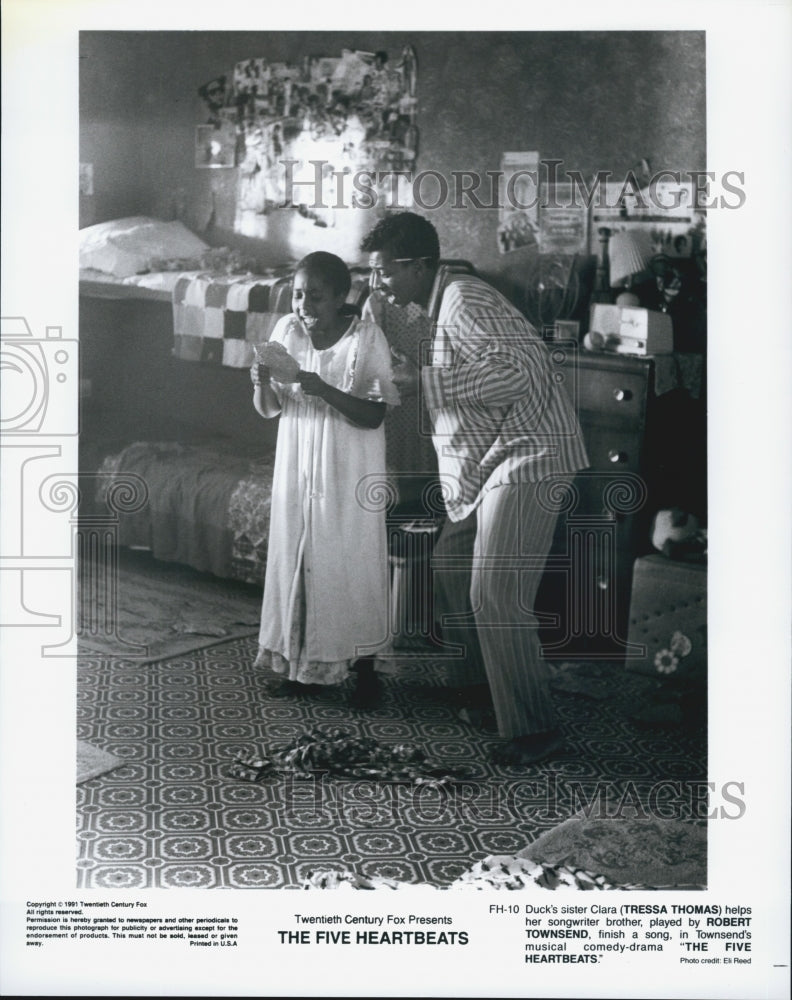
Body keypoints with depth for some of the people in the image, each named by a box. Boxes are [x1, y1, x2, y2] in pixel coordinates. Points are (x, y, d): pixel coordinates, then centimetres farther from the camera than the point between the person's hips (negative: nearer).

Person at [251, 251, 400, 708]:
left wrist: (323, 390, -29)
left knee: (354, 563, 3)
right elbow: (268, 410, 3)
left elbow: (373, 416, -17)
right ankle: (299, 659, 25)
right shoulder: (286, 331, -1)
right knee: (295, 558, 9)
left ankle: (364, 666, 18)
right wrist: (262, 384, -19)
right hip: (298, 466, 4)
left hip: (351, 472, -4)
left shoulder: (367, 338, -13)